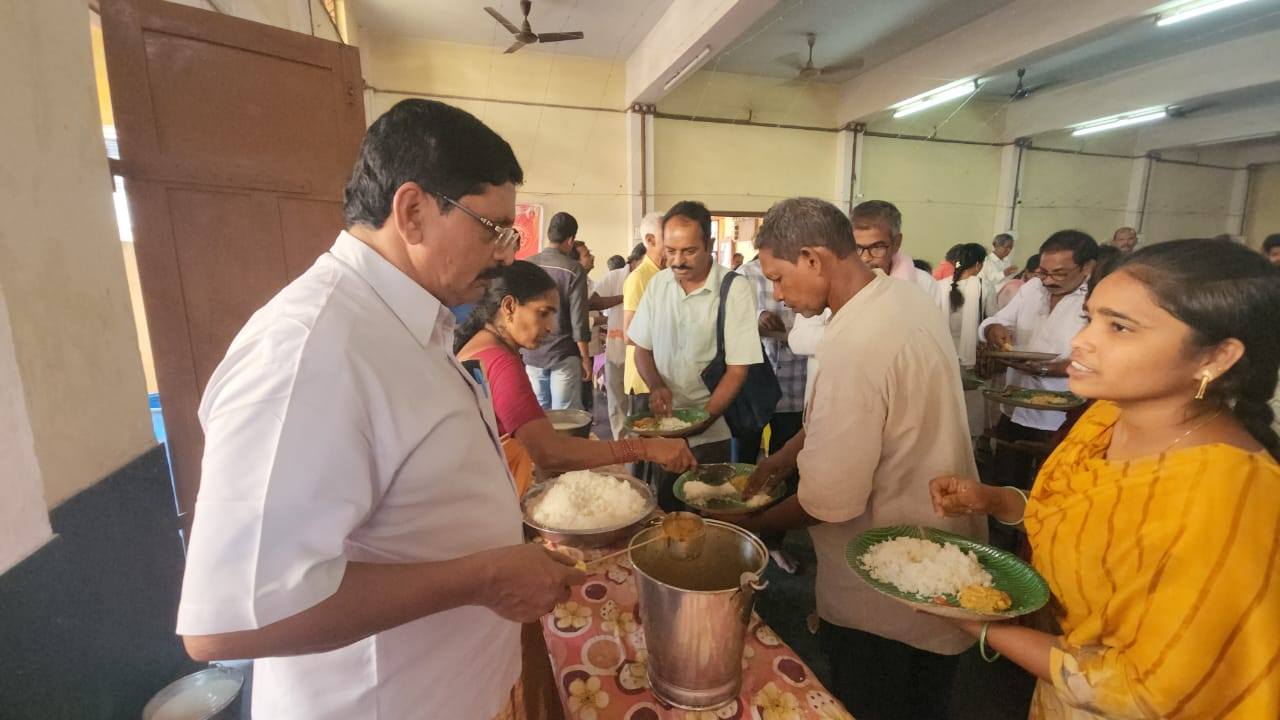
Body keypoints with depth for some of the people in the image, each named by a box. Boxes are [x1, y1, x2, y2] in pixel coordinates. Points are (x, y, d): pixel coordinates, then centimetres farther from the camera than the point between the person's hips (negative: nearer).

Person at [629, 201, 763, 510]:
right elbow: (642, 348, 7)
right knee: (663, 509, 17)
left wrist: (703, 419, -22)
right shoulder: (658, 283, 0)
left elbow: (737, 370, -14)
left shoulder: (735, 289, -14)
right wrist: (656, 386, -12)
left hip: (711, 432, -4)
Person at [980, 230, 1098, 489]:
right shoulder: (1031, 288, 5)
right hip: (1014, 411, 5)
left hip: (1063, 421, -5)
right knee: (1005, 484, 18)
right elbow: (991, 322, 7)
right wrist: (994, 329, -16)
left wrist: (1045, 369, -34)